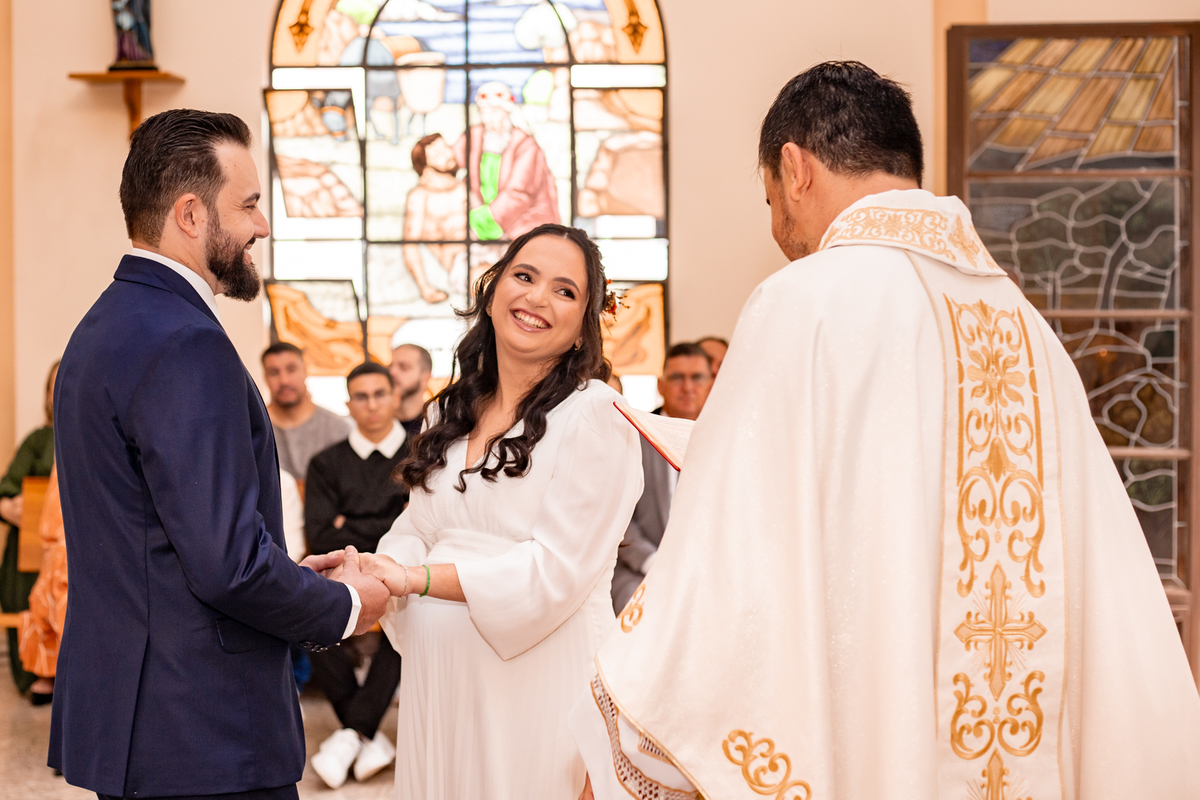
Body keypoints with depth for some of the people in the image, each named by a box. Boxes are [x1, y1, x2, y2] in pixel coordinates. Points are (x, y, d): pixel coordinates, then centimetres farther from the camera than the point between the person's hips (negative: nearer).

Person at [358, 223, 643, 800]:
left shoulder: (595, 414, -9)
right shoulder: (455, 413, 13)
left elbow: (556, 569, -15)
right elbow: (417, 530, 11)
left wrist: (417, 579, -17)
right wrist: (374, 573, -11)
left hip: (538, 680, -6)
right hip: (437, 678, 6)